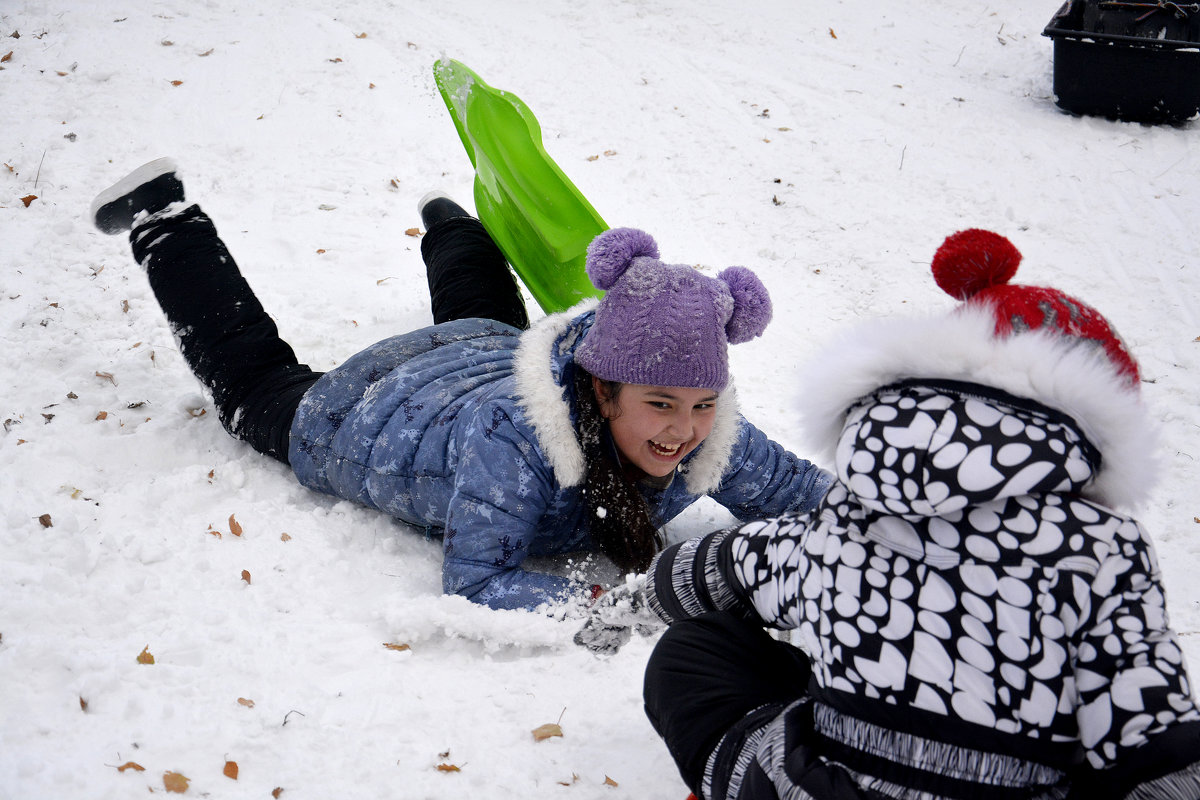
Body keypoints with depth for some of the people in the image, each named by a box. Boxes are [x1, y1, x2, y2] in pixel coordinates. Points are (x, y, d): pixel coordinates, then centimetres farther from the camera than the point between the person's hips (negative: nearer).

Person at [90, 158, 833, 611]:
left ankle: (447, 224, 67)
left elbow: (809, 494, -18)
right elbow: (474, 578, -46)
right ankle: (164, 219, 40)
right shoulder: (511, 436, -51)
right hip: (376, 408, -4)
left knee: (483, 315, 41)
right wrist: (595, 606, -59)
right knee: (256, 379, 25)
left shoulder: (714, 434, -34)